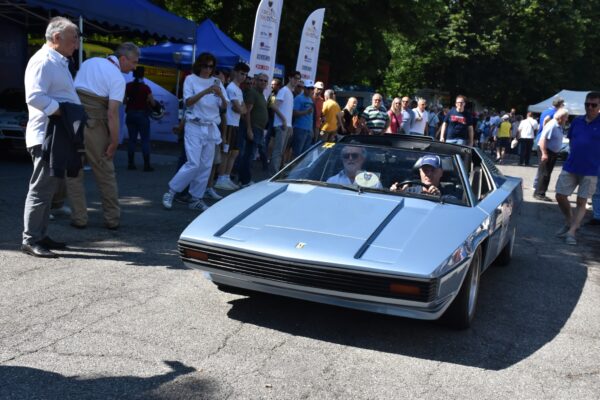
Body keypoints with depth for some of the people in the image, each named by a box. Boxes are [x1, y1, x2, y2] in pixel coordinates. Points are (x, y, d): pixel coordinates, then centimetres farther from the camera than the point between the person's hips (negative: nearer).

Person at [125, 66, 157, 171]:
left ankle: (130, 163, 11)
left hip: (130, 114, 4)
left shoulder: (128, 86, -1)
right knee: (145, 140, 1)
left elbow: (124, 101, 3)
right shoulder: (145, 87, -10)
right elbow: (153, 103, -7)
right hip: (142, 114, -4)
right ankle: (147, 165, -2)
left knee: (132, 139, 11)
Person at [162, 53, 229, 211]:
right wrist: (205, 92, -26)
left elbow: (224, 106, 4)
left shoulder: (217, 82, 10)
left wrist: (221, 95, -18)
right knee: (193, 164, -13)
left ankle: (196, 199, 11)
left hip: (211, 128, 5)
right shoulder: (191, 79, -1)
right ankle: (170, 192, 0)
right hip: (195, 127, -5)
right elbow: (188, 102, -13)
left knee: (206, 165, 2)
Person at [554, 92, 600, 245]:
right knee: (560, 196, 6)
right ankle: (569, 222, 28)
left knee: (581, 202, 1)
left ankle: (571, 231, 4)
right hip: (570, 167, 4)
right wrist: (575, 154, 7)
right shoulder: (577, 121, 5)